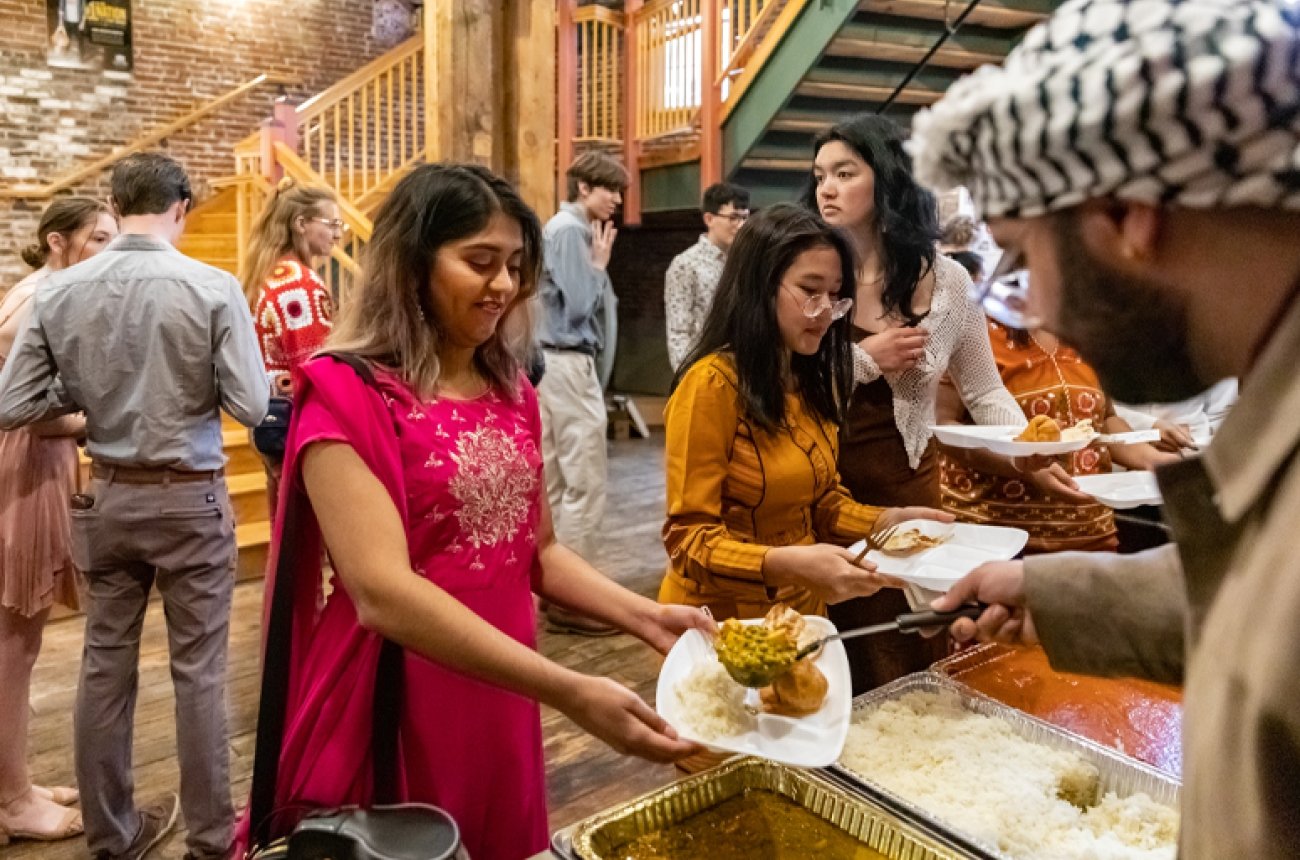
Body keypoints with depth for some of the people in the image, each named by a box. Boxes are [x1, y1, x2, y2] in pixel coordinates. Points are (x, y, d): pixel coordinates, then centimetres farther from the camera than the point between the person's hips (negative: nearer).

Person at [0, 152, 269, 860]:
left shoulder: (57, 291, -4)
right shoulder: (213, 288, -15)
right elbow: (252, 407, -15)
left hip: (107, 496, 4)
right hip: (189, 497, -3)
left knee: (104, 665, 15)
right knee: (198, 670, 7)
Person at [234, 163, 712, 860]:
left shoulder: (512, 393, 6)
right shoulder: (346, 395, -15)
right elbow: (381, 591, -25)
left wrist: (646, 617, -5)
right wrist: (571, 693, -31)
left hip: (500, 715, 6)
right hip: (388, 723, -6)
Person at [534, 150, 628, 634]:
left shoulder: (567, 228, 17)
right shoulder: (570, 230, -11)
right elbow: (580, 305, -18)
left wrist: (596, 263, 8)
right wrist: (600, 263, -5)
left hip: (557, 362, 10)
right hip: (569, 364, -10)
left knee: (556, 482, 12)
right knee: (585, 483, -7)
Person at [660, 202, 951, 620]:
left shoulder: (812, 381, 4)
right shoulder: (711, 384, -21)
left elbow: (818, 502, 10)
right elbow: (689, 539, -21)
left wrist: (889, 519, -7)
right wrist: (790, 564, -35)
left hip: (803, 609, 8)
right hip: (724, 622, -7)